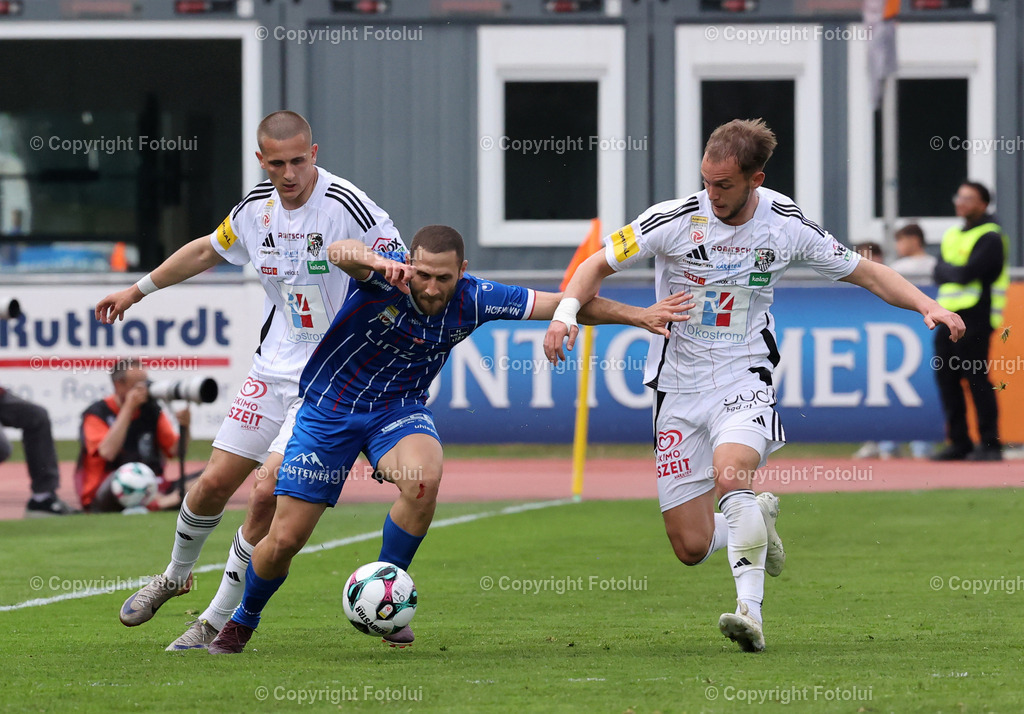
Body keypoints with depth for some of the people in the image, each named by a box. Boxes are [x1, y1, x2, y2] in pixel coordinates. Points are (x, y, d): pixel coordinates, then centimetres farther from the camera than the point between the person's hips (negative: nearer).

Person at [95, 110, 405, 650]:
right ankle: (176, 575, 36)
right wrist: (138, 291, 26)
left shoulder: (348, 207, -19)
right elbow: (208, 250, 20)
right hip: (272, 368, 5)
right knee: (214, 483, 6)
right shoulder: (258, 207, 1)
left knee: (268, 492, -14)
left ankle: (219, 622, 2)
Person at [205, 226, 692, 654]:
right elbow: (340, 253, -48)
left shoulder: (472, 300, -16)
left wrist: (638, 315, -13)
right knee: (284, 539, -4)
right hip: (329, 405, -2)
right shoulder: (386, 276, -25)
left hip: (398, 408, 2)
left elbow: (563, 304, -11)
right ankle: (242, 621, 28)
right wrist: (373, 260, -71)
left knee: (423, 479, -32)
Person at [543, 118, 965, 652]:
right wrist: (566, 311, -20)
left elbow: (863, 272, 8)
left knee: (731, 473, -34)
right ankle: (758, 521, 32)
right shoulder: (674, 219, -10)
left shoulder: (787, 225, -5)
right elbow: (599, 265, -1)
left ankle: (750, 612, -30)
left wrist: (927, 306, -5)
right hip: (679, 388, 1)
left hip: (743, 382, -1)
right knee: (691, 547, -2)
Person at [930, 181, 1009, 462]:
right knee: (946, 379, 6)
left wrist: (947, 270, -2)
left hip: (974, 319, -8)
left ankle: (990, 443, -6)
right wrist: (953, 271, -8)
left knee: (976, 379, -10)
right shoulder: (952, 235, 19)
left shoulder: (990, 238, -6)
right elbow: (938, 274, 10)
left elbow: (966, 274, -17)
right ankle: (959, 442, 13)